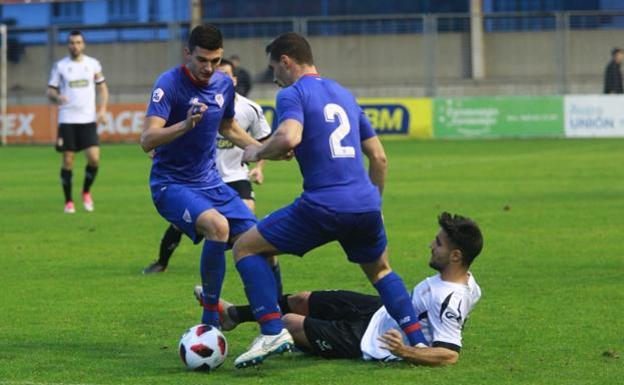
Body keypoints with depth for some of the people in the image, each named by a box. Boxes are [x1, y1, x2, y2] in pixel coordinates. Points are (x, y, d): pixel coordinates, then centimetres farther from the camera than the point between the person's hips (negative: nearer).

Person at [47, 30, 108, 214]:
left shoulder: (93, 64, 6)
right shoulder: (60, 66, 3)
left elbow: (102, 88, 14)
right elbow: (50, 90, 5)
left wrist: (102, 109, -1)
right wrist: (57, 97, -19)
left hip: (88, 120, 1)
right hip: (67, 120, -1)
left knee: (94, 158, -12)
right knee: (68, 161, -1)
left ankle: (86, 192, 14)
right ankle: (68, 201, 11)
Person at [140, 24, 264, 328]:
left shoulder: (224, 84, 3)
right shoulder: (169, 84, -18)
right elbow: (147, 140, -28)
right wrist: (185, 124, -44)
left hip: (210, 182, 7)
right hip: (171, 185, -7)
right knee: (218, 226, -33)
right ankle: (210, 320, -21)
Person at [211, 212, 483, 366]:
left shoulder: (449, 300, -35)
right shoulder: (465, 281, -7)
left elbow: (449, 354, -40)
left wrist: (405, 351, -48)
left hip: (369, 341, -9)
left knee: (289, 321, 1)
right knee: (302, 301, 18)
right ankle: (234, 315, 41)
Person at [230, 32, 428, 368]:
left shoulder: (292, 94, -2)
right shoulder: (344, 94, 21)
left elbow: (289, 137, -23)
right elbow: (379, 157, 23)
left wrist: (258, 152, -3)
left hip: (323, 206, -7)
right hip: (366, 206, 7)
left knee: (245, 247, 6)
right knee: (380, 271, 31)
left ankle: (273, 331, -8)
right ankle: (417, 339, 16)